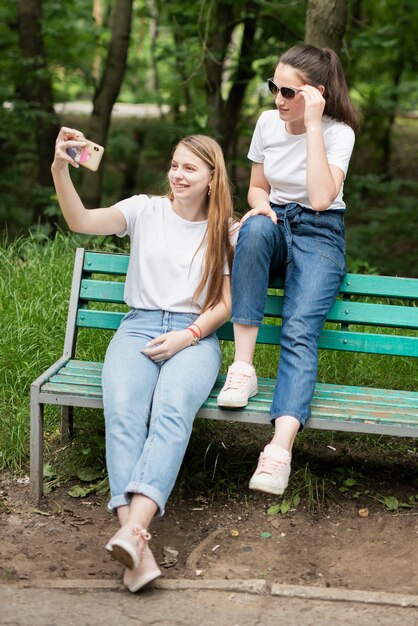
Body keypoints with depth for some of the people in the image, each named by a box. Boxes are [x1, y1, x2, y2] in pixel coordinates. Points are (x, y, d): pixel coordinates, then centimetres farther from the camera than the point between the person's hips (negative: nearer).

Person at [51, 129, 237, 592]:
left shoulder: (225, 231, 12)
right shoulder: (146, 211, 11)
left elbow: (225, 303, 9)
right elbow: (81, 222, -4)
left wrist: (185, 336, -7)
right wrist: (60, 168, -20)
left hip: (194, 336, 0)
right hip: (139, 327, 1)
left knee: (171, 410, -34)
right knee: (123, 413, -30)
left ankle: (133, 529, -49)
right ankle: (138, 549, -43)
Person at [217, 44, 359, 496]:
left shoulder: (339, 132, -10)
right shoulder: (268, 123, 3)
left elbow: (320, 199, -25)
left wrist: (312, 125, -24)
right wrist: (259, 205, -10)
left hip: (319, 235, -3)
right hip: (276, 226, 4)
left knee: (299, 330, -28)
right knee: (255, 227, -36)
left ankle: (280, 448, -44)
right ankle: (243, 365, -35)